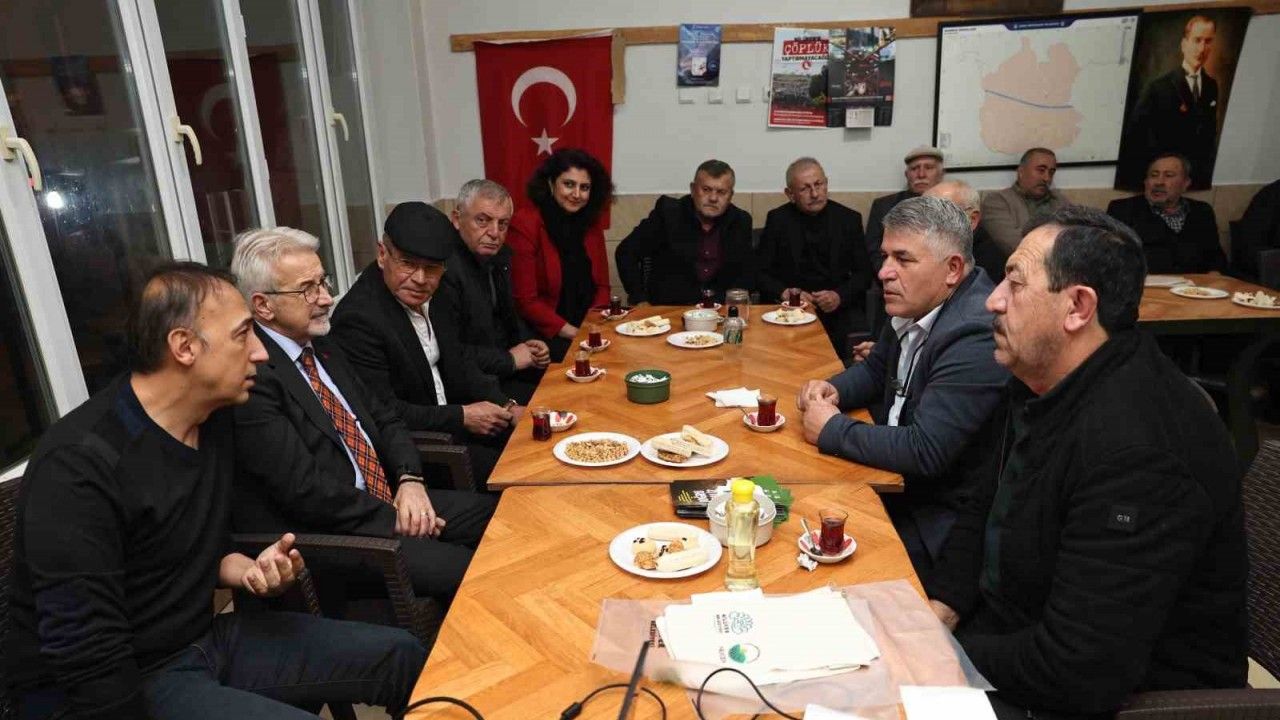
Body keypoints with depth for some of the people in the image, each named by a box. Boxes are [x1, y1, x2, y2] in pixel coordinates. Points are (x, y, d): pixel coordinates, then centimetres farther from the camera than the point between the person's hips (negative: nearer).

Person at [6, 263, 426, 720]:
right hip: (130, 680, -7)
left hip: (207, 636, 8)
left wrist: (248, 569, -7)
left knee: (402, 656, 3)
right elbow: (88, 657, -25)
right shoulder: (79, 464, -24)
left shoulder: (215, 421, 1)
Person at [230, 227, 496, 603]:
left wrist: (410, 480, -4)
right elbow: (306, 490, -22)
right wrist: (393, 518, -12)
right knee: (467, 572, -21)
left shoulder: (321, 345, 10)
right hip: (323, 532, -9)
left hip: (386, 498, 9)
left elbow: (383, 416, 14)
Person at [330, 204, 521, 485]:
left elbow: (457, 362, 11)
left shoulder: (427, 294, 2)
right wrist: (462, 417, -19)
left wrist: (507, 406, -3)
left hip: (449, 416, 8)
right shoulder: (358, 318, -24)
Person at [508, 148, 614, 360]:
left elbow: (602, 286, 11)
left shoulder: (591, 224, 8)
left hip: (589, 328, 5)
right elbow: (525, 301, -11)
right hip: (545, 335, -5)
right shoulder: (525, 225, -9)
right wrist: (571, 332, -17)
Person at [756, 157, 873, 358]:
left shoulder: (849, 219, 6)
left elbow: (864, 272, 6)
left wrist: (840, 296, -13)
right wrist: (784, 293, -14)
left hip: (840, 306, 1)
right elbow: (760, 273, 4)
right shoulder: (777, 219, 4)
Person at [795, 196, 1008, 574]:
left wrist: (832, 429, -18)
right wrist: (834, 390, -3)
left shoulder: (976, 334, -26)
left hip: (940, 521, -8)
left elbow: (925, 452, -29)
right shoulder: (915, 305, 1)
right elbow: (876, 369, 18)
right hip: (898, 483, 8)